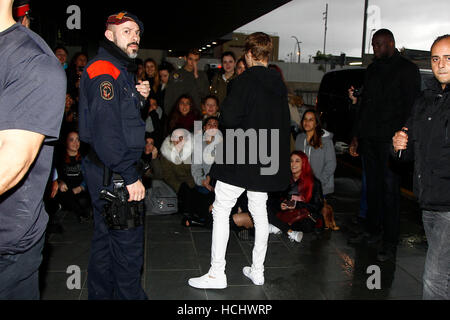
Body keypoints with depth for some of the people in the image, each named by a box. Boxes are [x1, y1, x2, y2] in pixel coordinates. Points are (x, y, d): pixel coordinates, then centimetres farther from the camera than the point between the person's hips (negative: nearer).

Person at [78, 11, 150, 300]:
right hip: (113, 175, -11)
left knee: (105, 239, 20)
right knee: (128, 244, 0)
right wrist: (131, 176, -24)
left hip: (107, 173, 11)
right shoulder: (104, 71, -16)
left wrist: (140, 98, 4)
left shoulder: (122, 70, 16)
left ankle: (100, 294, 35)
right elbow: (106, 130, -25)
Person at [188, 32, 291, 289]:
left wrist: (224, 113, 3)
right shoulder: (279, 84, 9)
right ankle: (258, 270, 23)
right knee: (259, 211, 14)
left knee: (221, 210, 0)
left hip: (241, 157, -7)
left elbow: (230, 117, -18)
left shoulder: (246, 80, -12)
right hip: (267, 160, 7)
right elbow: (284, 121, 14)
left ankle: (217, 274, 3)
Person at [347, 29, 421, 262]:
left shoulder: (407, 69, 0)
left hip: (390, 140, -6)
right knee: (372, 187, 11)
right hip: (369, 138, 6)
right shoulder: (373, 69, 19)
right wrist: (356, 136, 16)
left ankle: (390, 242, 4)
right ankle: (372, 231, 23)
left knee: (389, 189, -3)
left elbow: (410, 108, -7)